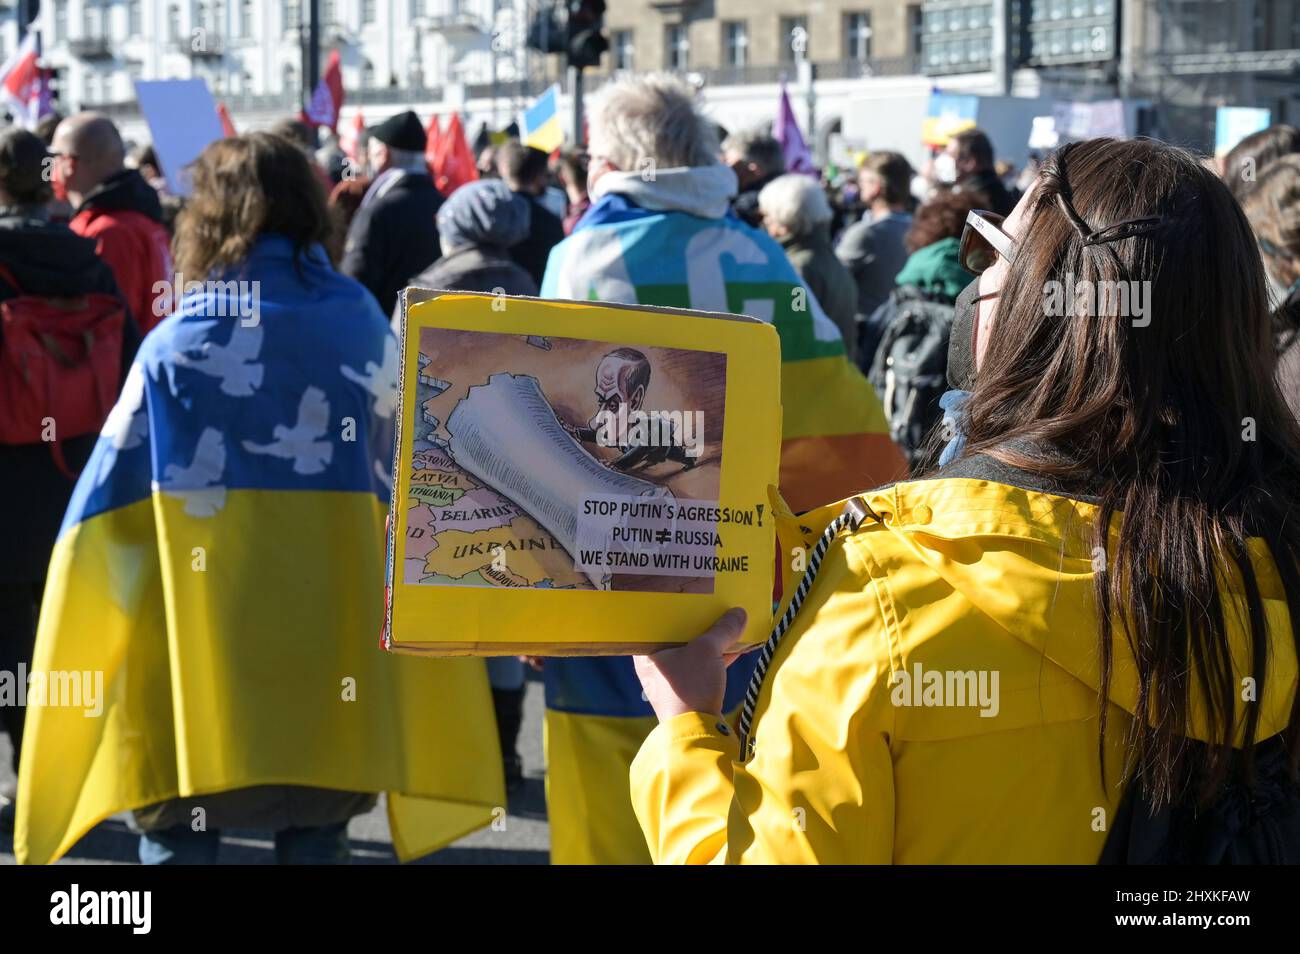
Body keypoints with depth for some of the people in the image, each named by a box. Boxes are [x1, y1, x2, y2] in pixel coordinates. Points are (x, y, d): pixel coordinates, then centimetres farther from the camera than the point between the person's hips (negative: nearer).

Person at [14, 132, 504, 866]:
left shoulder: (176, 345, -6)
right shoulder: (365, 329, 2)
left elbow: (107, 512, -3)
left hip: (198, 652, -2)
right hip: (331, 648, 2)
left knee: (177, 837, 8)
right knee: (317, 838, 12)